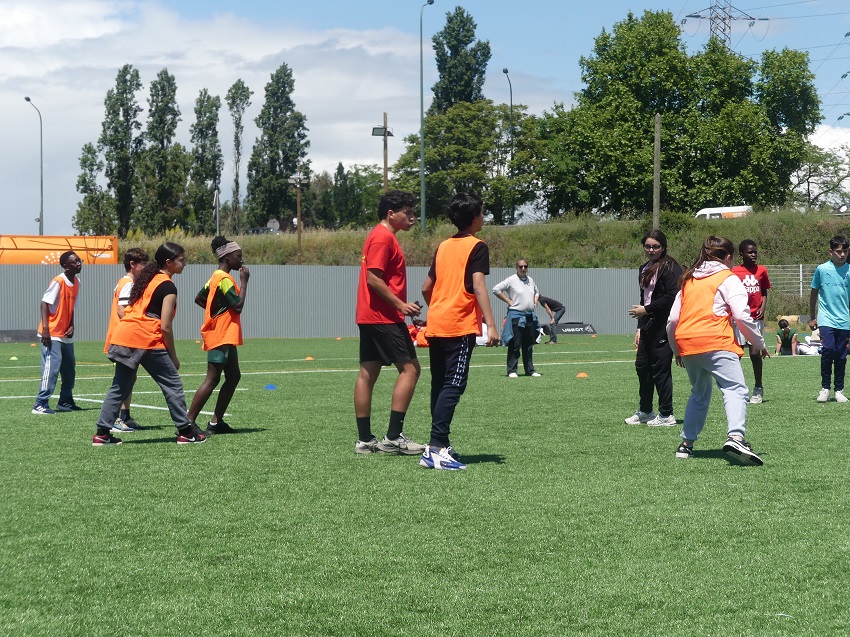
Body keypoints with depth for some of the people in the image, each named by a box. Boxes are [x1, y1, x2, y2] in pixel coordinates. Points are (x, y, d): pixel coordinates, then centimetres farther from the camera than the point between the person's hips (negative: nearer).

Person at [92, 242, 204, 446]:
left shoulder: (147, 279, 20)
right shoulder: (168, 287, -5)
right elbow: (165, 326, -10)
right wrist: (173, 356, -1)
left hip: (123, 335, 8)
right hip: (147, 340, -8)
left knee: (120, 387, 11)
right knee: (172, 384, 3)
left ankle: (102, 433, 6)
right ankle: (185, 432, 7)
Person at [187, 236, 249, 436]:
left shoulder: (216, 277, 15)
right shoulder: (225, 279, -16)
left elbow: (199, 298, 22)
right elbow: (238, 305, -20)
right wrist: (244, 281, -13)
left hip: (226, 337, 10)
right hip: (221, 337, -10)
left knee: (233, 377, 13)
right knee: (212, 379, -11)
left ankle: (216, 421, 14)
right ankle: (188, 422, -13)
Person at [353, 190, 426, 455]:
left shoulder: (381, 237, 19)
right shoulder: (383, 237, -12)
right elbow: (373, 278, -19)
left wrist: (401, 307, 19)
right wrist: (400, 304, -20)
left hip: (368, 317, 10)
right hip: (383, 317, -10)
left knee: (367, 373, 7)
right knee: (410, 369, -8)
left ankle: (364, 439, 9)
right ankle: (393, 437, -10)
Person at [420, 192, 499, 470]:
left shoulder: (443, 247, 16)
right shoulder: (477, 247, -4)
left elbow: (427, 288, 20)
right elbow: (478, 286, -15)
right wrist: (491, 324, -20)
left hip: (436, 325, 7)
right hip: (460, 326, -7)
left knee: (439, 385, 13)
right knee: (453, 387, -10)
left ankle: (440, 445, 17)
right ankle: (435, 449, -20)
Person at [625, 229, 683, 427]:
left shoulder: (670, 267, -10)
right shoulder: (645, 269, 18)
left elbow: (671, 297, -19)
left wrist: (645, 310, -13)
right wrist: (639, 328, 17)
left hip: (664, 327, -9)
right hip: (648, 326, 9)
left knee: (661, 369, -5)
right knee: (642, 366, 11)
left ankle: (666, 416, 2)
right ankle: (645, 411, 24)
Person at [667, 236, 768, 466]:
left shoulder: (688, 280, 24)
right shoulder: (729, 279, 7)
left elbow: (672, 320, 21)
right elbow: (742, 316, -3)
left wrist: (676, 349, 34)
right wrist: (760, 344, 8)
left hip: (686, 343, 6)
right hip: (715, 343, -6)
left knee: (699, 392, 23)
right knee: (735, 389, -14)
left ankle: (686, 443, 22)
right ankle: (735, 437, -37)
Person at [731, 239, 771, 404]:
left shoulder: (762, 270, 5)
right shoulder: (734, 272, -2)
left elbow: (764, 293, 13)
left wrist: (762, 308, -3)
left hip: (756, 318, 1)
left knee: (755, 352, -5)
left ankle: (758, 388, 10)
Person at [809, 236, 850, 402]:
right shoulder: (821, 269, 1)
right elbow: (814, 293, 12)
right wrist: (812, 317, 14)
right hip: (826, 319, -2)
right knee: (828, 350, -16)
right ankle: (824, 388, -4)